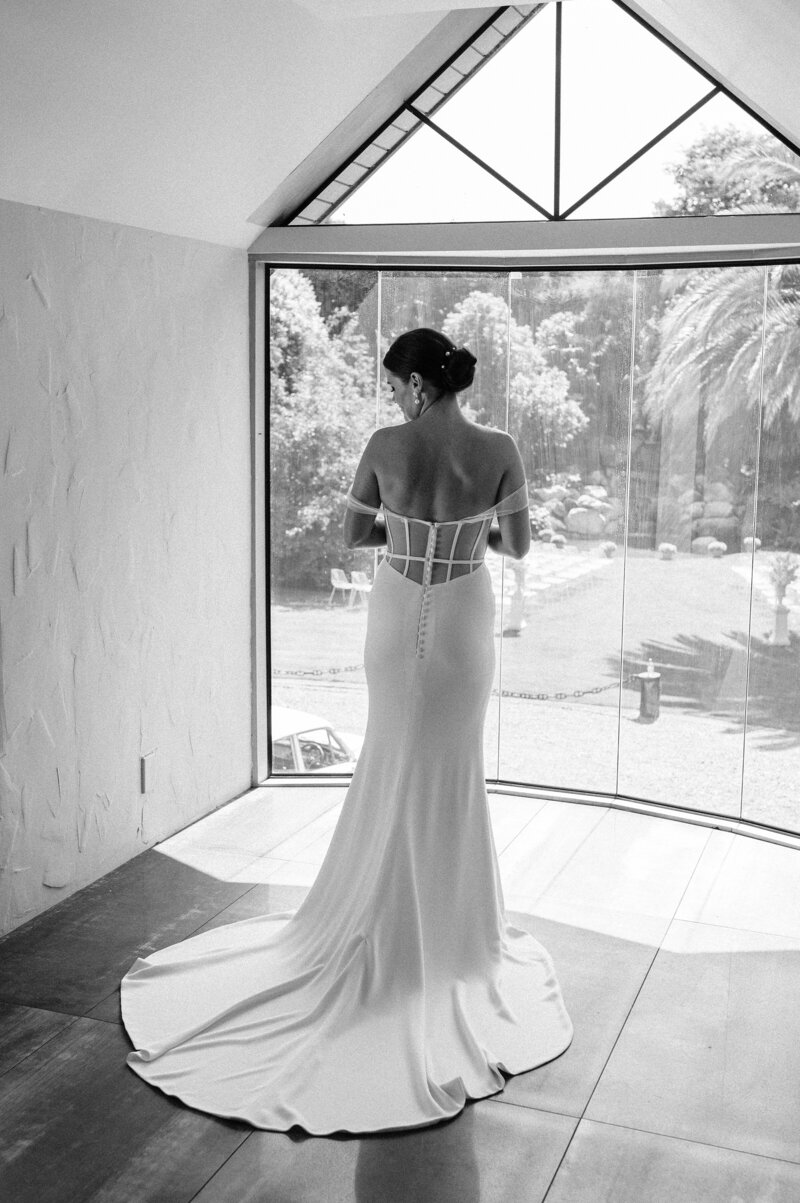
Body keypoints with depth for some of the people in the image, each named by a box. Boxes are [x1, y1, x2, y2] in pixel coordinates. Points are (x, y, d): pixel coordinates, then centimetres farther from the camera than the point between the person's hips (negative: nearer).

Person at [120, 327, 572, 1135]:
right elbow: (518, 547, 0)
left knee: (394, 764, 17)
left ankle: (393, 918, 29)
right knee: (452, 771, 14)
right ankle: (447, 925, 26)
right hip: (463, 621, 0)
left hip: (396, 618, 0)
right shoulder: (499, 452, -12)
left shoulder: (386, 446, -12)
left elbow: (352, 535, -1)